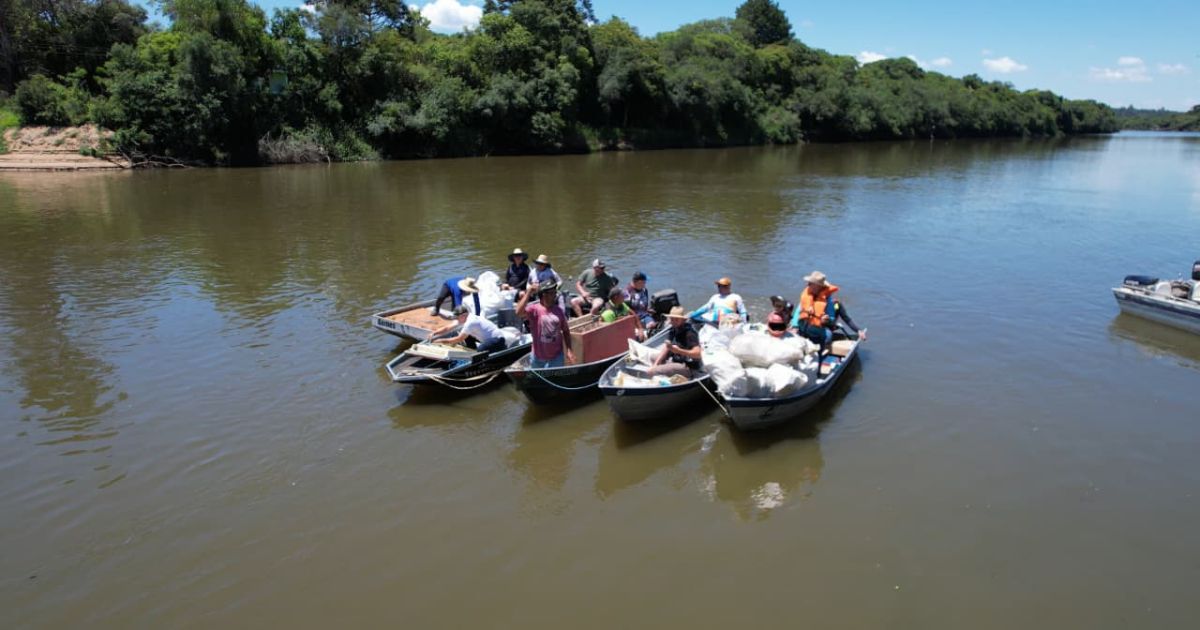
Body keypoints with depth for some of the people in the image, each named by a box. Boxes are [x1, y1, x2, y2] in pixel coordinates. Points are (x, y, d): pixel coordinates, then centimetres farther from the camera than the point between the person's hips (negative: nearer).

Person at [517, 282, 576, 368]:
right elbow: (519, 313, -33)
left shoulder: (558, 310, -1)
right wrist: (529, 292, -30)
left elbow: (566, 331, 7)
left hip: (556, 356, 2)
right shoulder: (534, 309, -13)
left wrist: (569, 350, -2)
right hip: (538, 357, -2)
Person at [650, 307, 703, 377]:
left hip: (687, 367, -9)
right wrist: (655, 364, -7)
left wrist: (678, 350, -34)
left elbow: (697, 353, -25)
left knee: (654, 371, -24)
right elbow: (666, 348, 5)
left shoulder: (689, 333, -17)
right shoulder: (673, 330, 6)